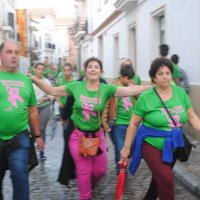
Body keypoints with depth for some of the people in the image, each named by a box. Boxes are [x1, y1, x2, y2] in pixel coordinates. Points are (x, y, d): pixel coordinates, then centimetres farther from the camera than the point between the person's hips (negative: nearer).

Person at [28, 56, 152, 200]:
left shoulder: (106, 89, -11)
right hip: (78, 135, -1)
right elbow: (52, 91, -1)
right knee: (84, 170, 4)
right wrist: (35, 80, -11)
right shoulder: (76, 86, -9)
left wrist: (153, 87, -32)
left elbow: (129, 90, -22)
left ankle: (87, 185, 44)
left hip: (97, 135, 2)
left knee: (100, 170, 12)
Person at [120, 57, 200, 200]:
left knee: (160, 179, 19)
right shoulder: (145, 97, -13)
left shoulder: (180, 92, -2)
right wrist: (126, 148, -3)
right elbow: (134, 124, -7)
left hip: (173, 146, 5)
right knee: (167, 180, -20)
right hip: (151, 145, -5)